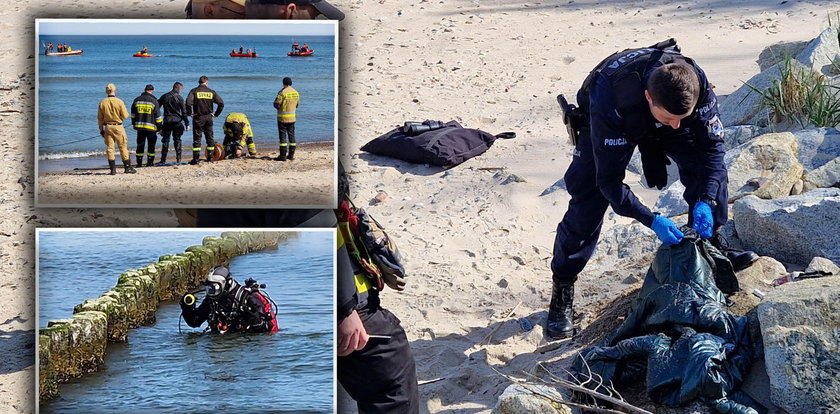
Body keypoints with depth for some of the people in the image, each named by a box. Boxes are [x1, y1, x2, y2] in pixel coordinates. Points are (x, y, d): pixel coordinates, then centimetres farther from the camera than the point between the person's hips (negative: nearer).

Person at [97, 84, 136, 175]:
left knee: (109, 148, 6)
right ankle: (127, 167, 8)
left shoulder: (102, 103, 0)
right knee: (123, 147, 6)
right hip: (118, 127, -3)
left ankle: (113, 169, 3)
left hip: (107, 127, 3)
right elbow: (125, 116, -9)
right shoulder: (119, 102, -10)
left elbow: (100, 118, 4)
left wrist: (101, 129, 12)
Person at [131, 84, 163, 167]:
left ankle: (139, 162, 7)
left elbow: (133, 114, 16)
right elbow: (158, 116, -5)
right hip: (151, 127, -3)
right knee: (151, 145, 7)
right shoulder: (153, 101, -6)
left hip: (139, 126, 3)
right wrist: (160, 127, 3)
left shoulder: (137, 100, 7)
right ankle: (150, 162, 6)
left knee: (140, 145, 9)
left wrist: (134, 124, 27)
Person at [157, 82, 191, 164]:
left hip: (167, 122, 1)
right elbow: (184, 112, -4)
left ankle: (163, 159, 2)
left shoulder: (164, 96, 5)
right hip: (177, 121, -1)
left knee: (165, 140, 5)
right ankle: (178, 159, 4)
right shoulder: (179, 98, -4)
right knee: (177, 140, 7)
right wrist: (187, 124, 1)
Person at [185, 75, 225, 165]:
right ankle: (210, 157, 14)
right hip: (208, 117, 2)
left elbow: (188, 102, -18)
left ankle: (195, 159, -4)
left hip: (198, 118, -2)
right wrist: (216, 114, 7)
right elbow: (221, 103, -1)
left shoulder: (194, 91, -3)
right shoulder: (211, 92, 4)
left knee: (197, 138, 0)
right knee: (210, 138, 13)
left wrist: (190, 113, -6)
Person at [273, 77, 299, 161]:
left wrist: (276, 99, 4)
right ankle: (291, 155, 14)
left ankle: (282, 156, -4)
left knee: (283, 136, -3)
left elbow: (276, 105, -15)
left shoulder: (282, 92, -16)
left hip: (283, 117, -6)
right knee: (291, 135, 12)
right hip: (292, 117, 6)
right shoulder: (296, 92, 4)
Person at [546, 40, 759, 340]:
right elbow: (610, 180, -38)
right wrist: (652, 220, -43)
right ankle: (561, 295, -2)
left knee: (711, 169, -12)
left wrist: (706, 201, -36)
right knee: (588, 200, -14)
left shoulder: (697, 86, -36)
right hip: (608, 126, -4)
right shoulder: (611, 98, -46)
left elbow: (712, 146, -23)